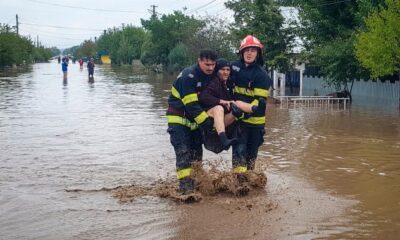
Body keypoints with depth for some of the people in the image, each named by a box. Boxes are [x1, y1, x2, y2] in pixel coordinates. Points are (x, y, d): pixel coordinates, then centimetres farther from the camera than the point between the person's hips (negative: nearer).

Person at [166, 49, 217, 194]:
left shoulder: (211, 76, 1)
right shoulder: (188, 76, -24)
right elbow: (191, 105, -28)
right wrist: (208, 122, -28)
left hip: (195, 120, 7)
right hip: (179, 119, -7)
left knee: (196, 152, 9)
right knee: (183, 151, -16)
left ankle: (196, 182, 21)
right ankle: (185, 185, -17)